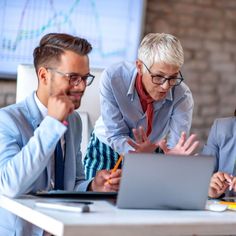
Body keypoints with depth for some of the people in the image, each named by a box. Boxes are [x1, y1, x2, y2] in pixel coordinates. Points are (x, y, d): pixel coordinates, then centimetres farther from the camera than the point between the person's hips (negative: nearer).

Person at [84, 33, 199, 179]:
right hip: (108, 148, -2)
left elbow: (176, 147, -25)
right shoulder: (113, 78, -26)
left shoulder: (182, 96, -22)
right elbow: (116, 136, -23)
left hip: (151, 151, 2)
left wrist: (173, 155, -50)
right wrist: (141, 153, -44)